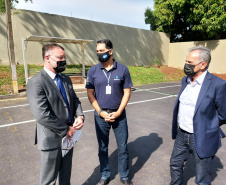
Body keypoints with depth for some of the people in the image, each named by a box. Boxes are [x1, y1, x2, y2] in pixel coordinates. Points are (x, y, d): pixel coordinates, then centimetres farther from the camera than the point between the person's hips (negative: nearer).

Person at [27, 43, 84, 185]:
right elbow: (42, 115, -24)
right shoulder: (36, 83, -18)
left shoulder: (66, 79, 6)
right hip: (52, 139, -6)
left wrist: (80, 116, -9)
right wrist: (66, 129, -17)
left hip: (69, 136, 7)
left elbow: (75, 100, 10)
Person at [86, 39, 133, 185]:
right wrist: (101, 112, -9)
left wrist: (118, 113, -10)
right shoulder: (93, 71, -2)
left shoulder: (123, 69, -5)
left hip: (119, 115, 0)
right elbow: (90, 94, -1)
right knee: (103, 148, 15)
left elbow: (127, 93, -3)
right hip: (101, 115, 1)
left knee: (123, 148, 11)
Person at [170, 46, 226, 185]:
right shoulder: (185, 80, 3)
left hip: (202, 140, -6)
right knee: (175, 165, 25)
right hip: (182, 135, 7)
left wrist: (205, 126, -1)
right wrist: (181, 126, 11)